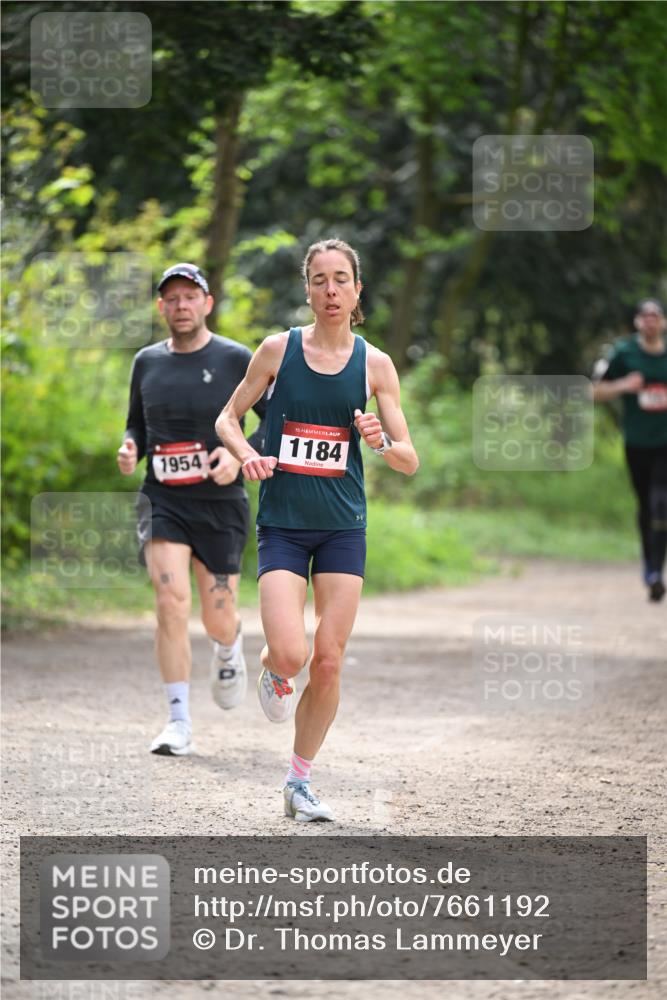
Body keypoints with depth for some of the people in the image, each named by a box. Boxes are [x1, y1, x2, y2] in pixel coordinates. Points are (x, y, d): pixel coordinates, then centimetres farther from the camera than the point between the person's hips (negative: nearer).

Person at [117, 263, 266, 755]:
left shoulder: (236, 360, -3)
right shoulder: (148, 362, 7)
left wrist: (240, 454, -17)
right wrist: (131, 448, -3)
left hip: (221, 504, -1)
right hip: (162, 501, 1)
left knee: (217, 620, 2)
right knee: (172, 602, -17)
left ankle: (230, 649, 42)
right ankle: (179, 723, -12)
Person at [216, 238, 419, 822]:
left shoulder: (375, 364, 1)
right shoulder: (279, 350, -1)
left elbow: (410, 462, 2)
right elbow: (228, 418, 9)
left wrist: (381, 442, -20)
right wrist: (247, 455, -12)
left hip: (342, 527, 1)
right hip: (282, 525, -1)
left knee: (328, 663, -2)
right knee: (291, 653, -18)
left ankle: (299, 783, 16)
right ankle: (272, 671, 21)